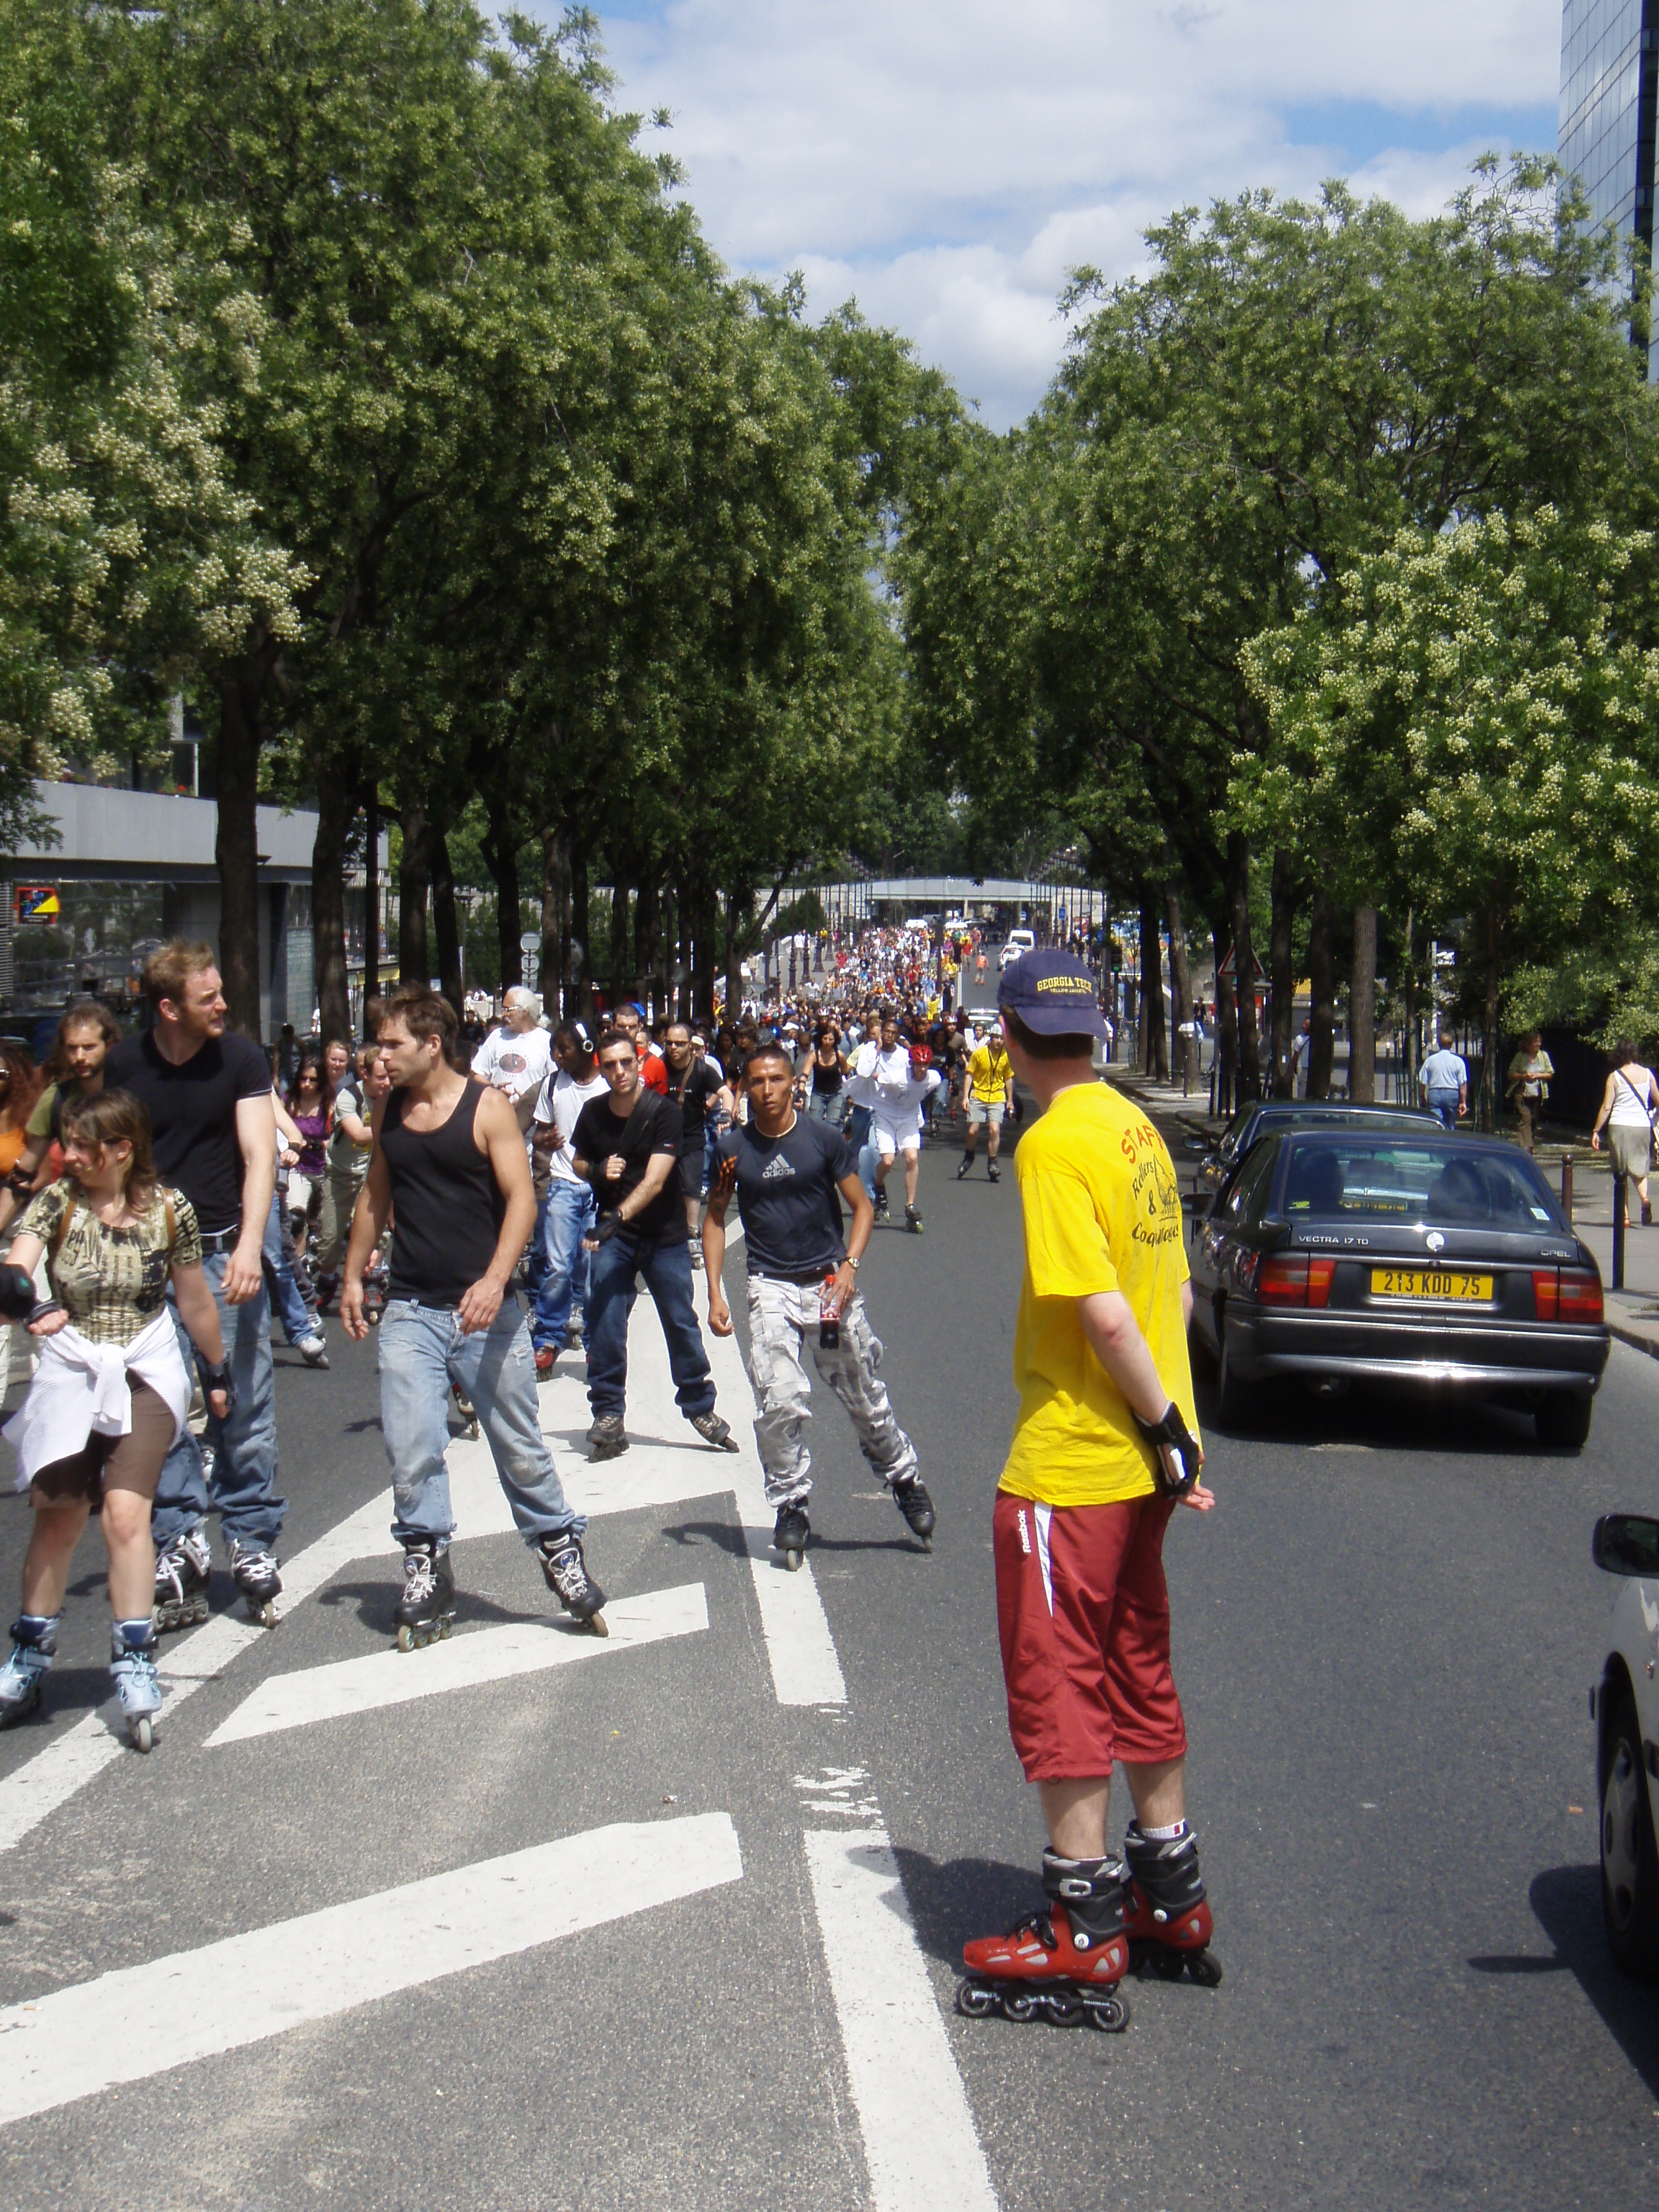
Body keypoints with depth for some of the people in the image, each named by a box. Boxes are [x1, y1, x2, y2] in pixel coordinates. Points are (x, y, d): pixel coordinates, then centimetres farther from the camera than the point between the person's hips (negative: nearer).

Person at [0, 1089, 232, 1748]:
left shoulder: (169, 1209, -5)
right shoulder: (57, 1201, -5)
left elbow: (195, 1302, 7)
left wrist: (217, 1373, 17)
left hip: (145, 1372, -2)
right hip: (69, 1371, 2)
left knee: (125, 1510, -15)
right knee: (58, 1514, 7)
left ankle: (135, 1664, -9)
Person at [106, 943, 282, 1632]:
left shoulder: (240, 1059, -3)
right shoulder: (124, 1066, 2)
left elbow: (259, 1155, -11)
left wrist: (249, 1246, -24)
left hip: (224, 1253, -1)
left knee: (245, 1408, -1)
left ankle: (252, 1545, 9)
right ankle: (179, 1546, 10)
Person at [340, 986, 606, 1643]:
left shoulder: (487, 1107, -6)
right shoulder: (388, 1113, 8)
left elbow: (521, 1198, -11)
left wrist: (495, 1280, -23)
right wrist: (352, 1276, 16)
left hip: (485, 1308, -3)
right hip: (410, 1311, 4)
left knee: (520, 1445, 5)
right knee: (410, 1448, -5)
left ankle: (560, 1551, 20)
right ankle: (425, 1570, 5)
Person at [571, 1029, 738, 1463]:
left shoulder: (664, 1113, -15)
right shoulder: (593, 1114, -2)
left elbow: (654, 1182, -24)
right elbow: (579, 1163, 15)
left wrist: (616, 1218, -39)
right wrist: (597, 1171, -10)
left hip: (664, 1235, -2)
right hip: (613, 1235, 2)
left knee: (681, 1324, 4)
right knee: (604, 1320, -9)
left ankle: (700, 1408, 21)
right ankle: (608, 1414, 1)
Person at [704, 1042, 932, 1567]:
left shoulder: (824, 1139, -2)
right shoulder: (732, 1149, 1)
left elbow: (862, 1207, 4)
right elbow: (715, 1221, 10)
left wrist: (850, 1266, -11)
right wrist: (715, 1295, 2)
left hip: (829, 1282, 0)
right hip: (771, 1287, 0)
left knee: (865, 1397, 8)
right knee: (779, 1403, -13)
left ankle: (905, 1479, 29)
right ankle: (790, 1507, 1)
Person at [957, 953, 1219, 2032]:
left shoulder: (1055, 1143, -17)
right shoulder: (1134, 1124, 9)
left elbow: (1103, 1310, -23)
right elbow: (1173, 1292, 12)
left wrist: (1165, 1426, -15)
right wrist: (1170, 1426, 13)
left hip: (1070, 1466, -9)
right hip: (1138, 1459, 9)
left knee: (1057, 1689, 1)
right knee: (1139, 1674, 18)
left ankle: (1085, 1939, 8)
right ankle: (1172, 1901, 28)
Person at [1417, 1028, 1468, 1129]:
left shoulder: (1430, 1060, 2)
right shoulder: (1458, 1061, -1)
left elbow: (1422, 1082, 3)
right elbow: (1463, 1084, -4)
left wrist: (1422, 1098, 16)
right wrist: (1463, 1102, 0)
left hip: (1434, 1094, 0)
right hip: (1452, 1094, 0)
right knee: (1450, 1127, 12)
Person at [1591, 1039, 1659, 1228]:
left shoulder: (1615, 1077, -4)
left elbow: (1606, 1107, -6)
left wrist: (1596, 1131, -1)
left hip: (1620, 1126, -2)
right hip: (1642, 1126, 2)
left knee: (1621, 1172, 8)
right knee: (1639, 1168, 15)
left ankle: (1625, 1216, 5)